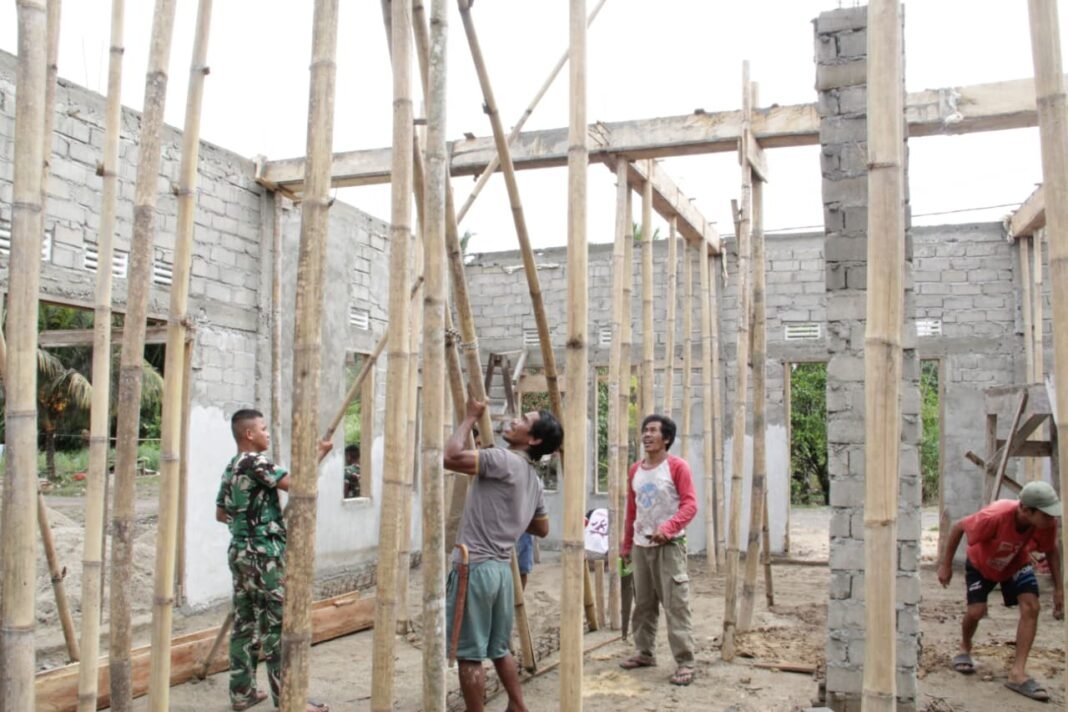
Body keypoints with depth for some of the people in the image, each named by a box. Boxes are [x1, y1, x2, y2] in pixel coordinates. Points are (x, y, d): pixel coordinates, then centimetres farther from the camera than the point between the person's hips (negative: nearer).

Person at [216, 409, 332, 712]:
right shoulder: (256, 462, -15)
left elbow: (221, 513, 21)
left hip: (240, 552, 9)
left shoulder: (231, 468, 13)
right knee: (278, 625, -4)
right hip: (264, 555, -9)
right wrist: (319, 453, -15)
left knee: (244, 623, 13)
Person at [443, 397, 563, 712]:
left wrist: (470, 417, -9)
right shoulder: (534, 480, 15)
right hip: (501, 568, 9)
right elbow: (542, 529, 25)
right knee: (499, 649, 21)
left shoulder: (503, 460, -13)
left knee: (469, 655, 0)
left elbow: (450, 457, -22)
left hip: (475, 567, -9)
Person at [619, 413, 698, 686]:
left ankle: (684, 663, -4)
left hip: (669, 545, -6)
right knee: (643, 603, 13)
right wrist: (626, 544, 17)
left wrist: (668, 527, -30)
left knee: (675, 604, -8)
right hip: (641, 545, 6)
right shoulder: (635, 470, 11)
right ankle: (645, 653, 26)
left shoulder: (677, 466, -8)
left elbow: (690, 504, -15)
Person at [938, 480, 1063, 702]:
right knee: (976, 611, -10)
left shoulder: (1047, 524, -30)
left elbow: (1051, 551, -8)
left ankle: (1018, 673, -12)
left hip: (1017, 564, 3)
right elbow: (958, 528, -26)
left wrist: (1059, 589, -10)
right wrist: (946, 565, -19)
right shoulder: (994, 517, -43)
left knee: (1031, 607, -17)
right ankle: (965, 649, 26)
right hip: (981, 564, -3)